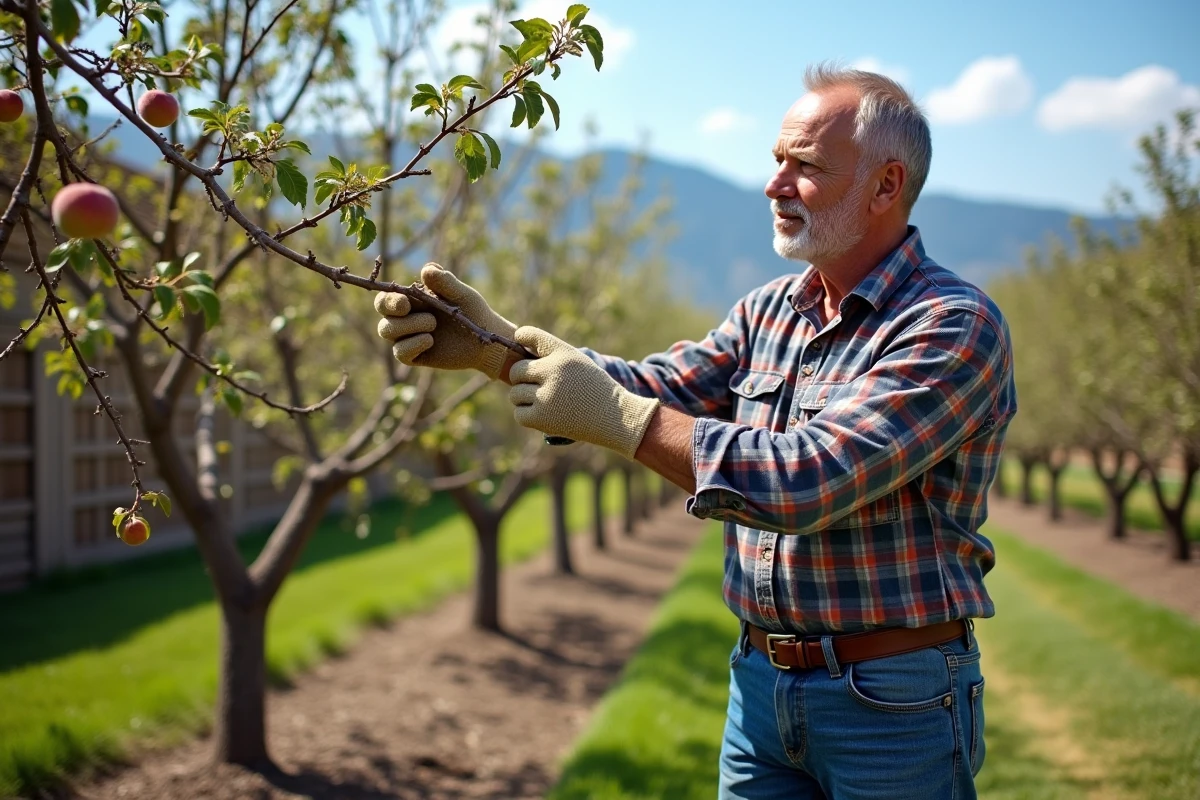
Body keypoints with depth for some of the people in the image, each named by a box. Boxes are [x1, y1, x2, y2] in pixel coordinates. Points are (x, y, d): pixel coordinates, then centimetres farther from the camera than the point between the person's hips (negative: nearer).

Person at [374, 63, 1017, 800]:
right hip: (761, 684, 6)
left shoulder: (955, 326, -17)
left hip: (893, 703, -6)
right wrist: (492, 344, -15)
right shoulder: (769, 312, 7)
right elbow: (658, 391, -2)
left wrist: (613, 416, -27)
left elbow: (809, 479, -27)